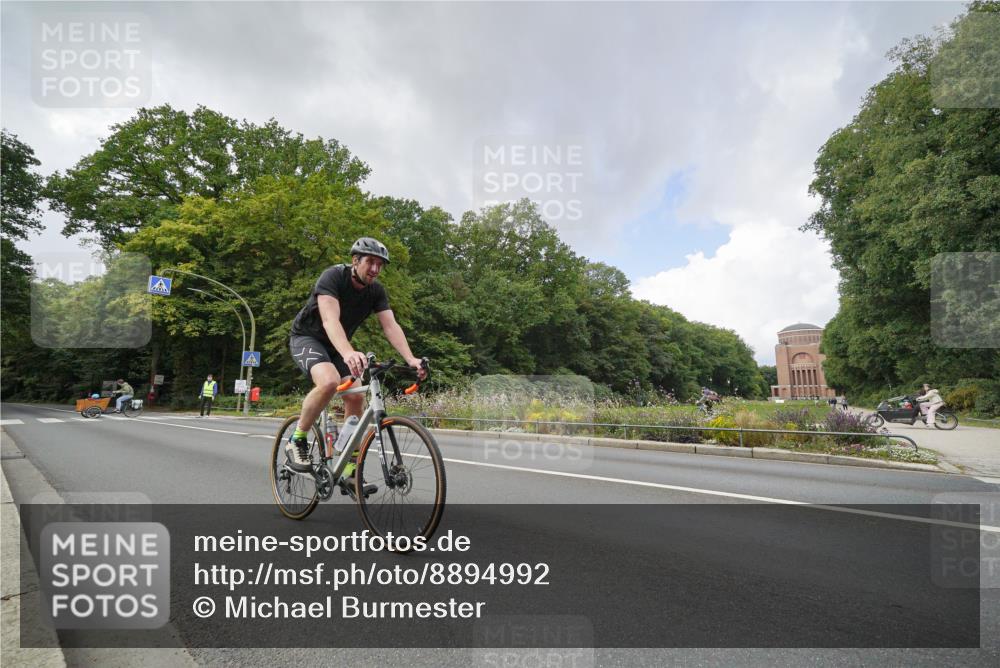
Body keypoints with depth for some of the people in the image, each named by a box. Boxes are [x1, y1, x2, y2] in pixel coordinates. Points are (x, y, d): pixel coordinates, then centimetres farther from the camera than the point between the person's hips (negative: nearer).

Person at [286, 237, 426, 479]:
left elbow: (391, 326, -18)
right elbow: (330, 320, -41)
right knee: (329, 381, -34)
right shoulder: (333, 276, -26)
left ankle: (350, 469, 2)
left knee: (356, 396, -10)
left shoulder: (376, 291, -9)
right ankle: (296, 441, -12)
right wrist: (349, 354, -59)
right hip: (307, 338, -6)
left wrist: (411, 359, -35)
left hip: (336, 346, 6)